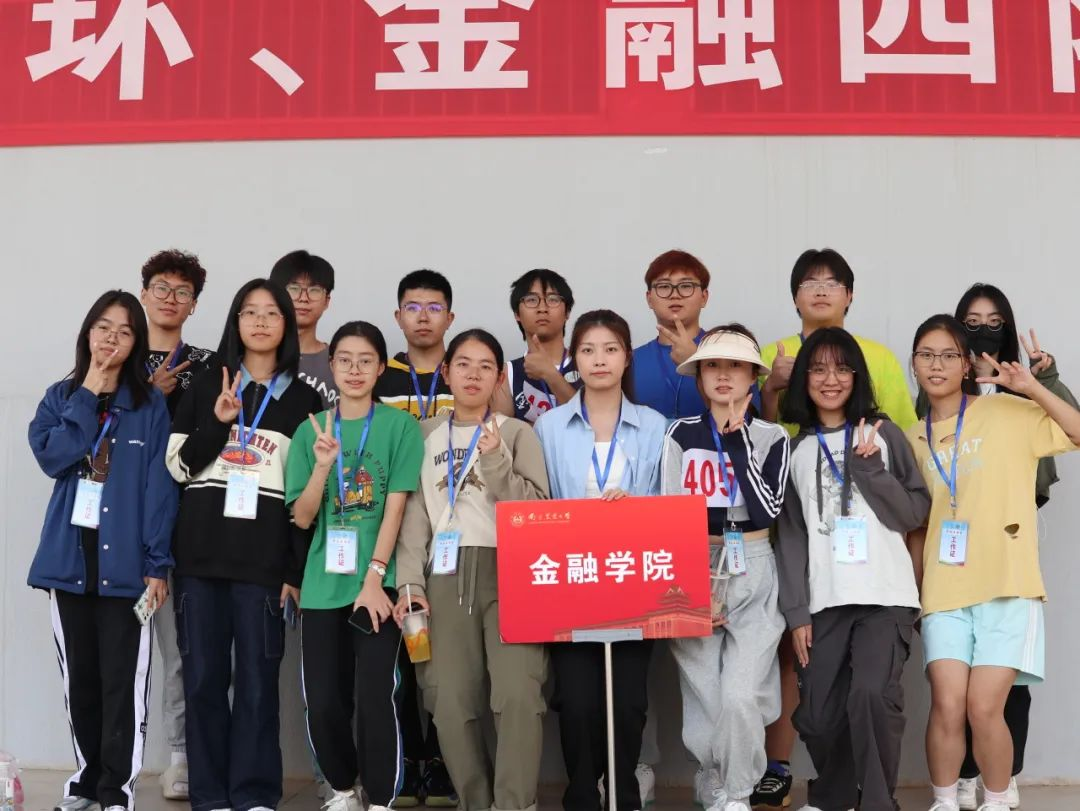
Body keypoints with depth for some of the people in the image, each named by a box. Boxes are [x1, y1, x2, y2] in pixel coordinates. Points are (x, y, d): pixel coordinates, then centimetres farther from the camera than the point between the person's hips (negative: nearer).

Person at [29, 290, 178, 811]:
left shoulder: (151, 405, 1)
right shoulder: (60, 397, 9)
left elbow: (160, 487, -4)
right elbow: (52, 457, -9)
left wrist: (157, 564, -10)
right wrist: (89, 392, -8)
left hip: (125, 560, -3)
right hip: (69, 556, 3)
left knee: (122, 682, -3)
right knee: (79, 678, 12)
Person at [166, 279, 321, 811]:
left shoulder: (303, 399, 8)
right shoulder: (205, 389, 13)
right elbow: (177, 466, 7)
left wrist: (297, 568, -1)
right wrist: (218, 421, -9)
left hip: (265, 558, -2)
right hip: (201, 552, 2)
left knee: (256, 680, -2)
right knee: (202, 677, 3)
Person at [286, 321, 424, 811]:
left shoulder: (400, 426, -1)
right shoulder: (311, 430, 7)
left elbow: (395, 509, -6)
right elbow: (302, 517, 3)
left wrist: (374, 577, -14)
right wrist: (323, 464, -13)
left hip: (377, 582, -3)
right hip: (323, 585, 3)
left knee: (374, 698, -8)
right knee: (322, 702, 4)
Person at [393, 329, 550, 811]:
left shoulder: (517, 433, 9)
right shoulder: (426, 435, 15)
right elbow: (414, 512, 10)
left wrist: (496, 461, -11)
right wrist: (409, 582, 0)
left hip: (508, 573, -2)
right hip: (446, 577, 2)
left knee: (518, 695, -17)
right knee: (451, 702, 0)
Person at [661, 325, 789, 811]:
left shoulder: (771, 437, 3)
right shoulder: (681, 435, 4)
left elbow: (767, 510, -12)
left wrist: (738, 441, -10)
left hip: (752, 577, -1)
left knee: (740, 696, -14)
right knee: (704, 701, 0)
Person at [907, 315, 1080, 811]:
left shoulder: (1007, 412, 1)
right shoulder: (914, 439, 13)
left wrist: (1032, 388, -14)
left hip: (1007, 586, -3)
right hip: (944, 592, 3)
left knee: (984, 709, -7)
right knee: (947, 707, -6)